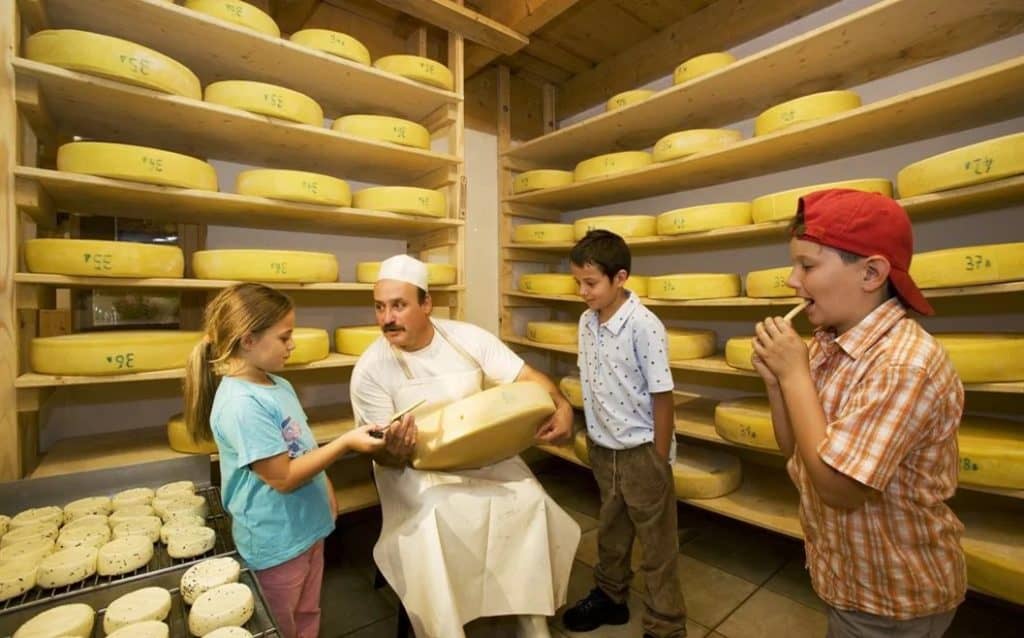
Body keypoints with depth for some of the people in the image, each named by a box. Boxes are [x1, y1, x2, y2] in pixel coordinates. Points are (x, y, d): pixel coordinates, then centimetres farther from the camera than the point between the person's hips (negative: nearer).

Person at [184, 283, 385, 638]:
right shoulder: (241, 404, -28)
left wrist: (326, 489, 9)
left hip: (308, 529, 8)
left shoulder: (278, 385, 0)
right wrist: (346, 443, -27)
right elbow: (284, 477, -26)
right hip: (276, 543, -7)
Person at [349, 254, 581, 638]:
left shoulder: (468, 337, -8)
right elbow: (384, 457, -9)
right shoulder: (370, 370, -12)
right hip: (418, 470, -2)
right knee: (440, 521, -28)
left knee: (528, 502, -16)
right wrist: (395, 452, -34)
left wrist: (562, 407, -29)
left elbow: (527, 377, -10)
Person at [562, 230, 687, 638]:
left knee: (657, 542, 13)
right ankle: (609, 595, 46)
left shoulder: (645, 327, -22)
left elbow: (662, 397, -16)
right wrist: (591, 434, 9)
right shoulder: (586, 322, -2)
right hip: (602, 447, 6)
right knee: (610, 528, 24)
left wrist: (660, 460, -11)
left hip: (641, 450, -6)